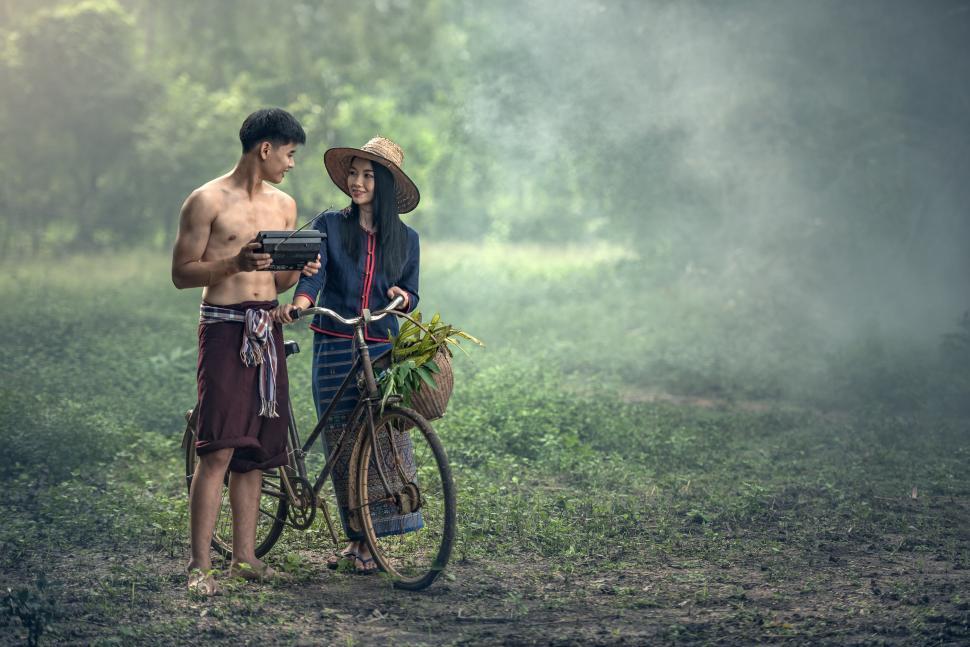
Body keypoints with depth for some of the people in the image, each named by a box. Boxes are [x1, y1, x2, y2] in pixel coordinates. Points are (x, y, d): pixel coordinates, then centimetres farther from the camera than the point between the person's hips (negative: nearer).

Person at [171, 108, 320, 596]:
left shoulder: (284, 206, 15)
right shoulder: (207, 201, -4)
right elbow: (181, 273, -5)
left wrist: (299, 270, -2)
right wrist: (235, 263, -19)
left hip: (267, 331, 6)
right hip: (224, 328, -6)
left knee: (255, 448, 6)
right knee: (218, 448, -12)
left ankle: (244, 556, 13)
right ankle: (199, 565, -10)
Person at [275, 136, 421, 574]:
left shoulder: (406, 239, 8)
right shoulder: (330, 226, 2)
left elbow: (411, 298, 14)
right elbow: (313, 274, -12)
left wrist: (402, 296, -10)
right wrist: (298, 303, -32)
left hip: (383, 351, 1)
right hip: (334, 350, 0)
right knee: (343, 446, 1)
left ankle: (370, 541, -1)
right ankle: (355, 538, 11)